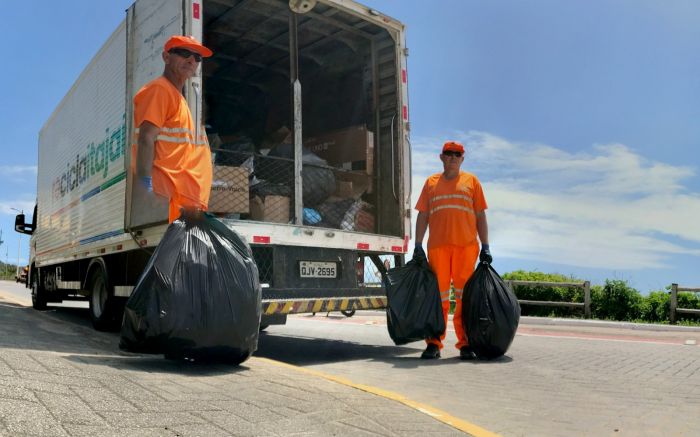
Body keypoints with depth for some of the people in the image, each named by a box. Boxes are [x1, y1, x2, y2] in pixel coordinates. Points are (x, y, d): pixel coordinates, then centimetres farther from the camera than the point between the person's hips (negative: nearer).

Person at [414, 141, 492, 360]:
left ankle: (465, 344, 8)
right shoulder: (431, 183, 16)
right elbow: (422, 216, 13)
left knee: (464, 294, 0)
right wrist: (418, 245, 4)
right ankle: (434, 343, 7)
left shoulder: (471, 181, 14)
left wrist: (485, 247, 4)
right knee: (438, 294, 1)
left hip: (466, 245, 0)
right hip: (437, 246, 1)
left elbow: (480, 216, 11)